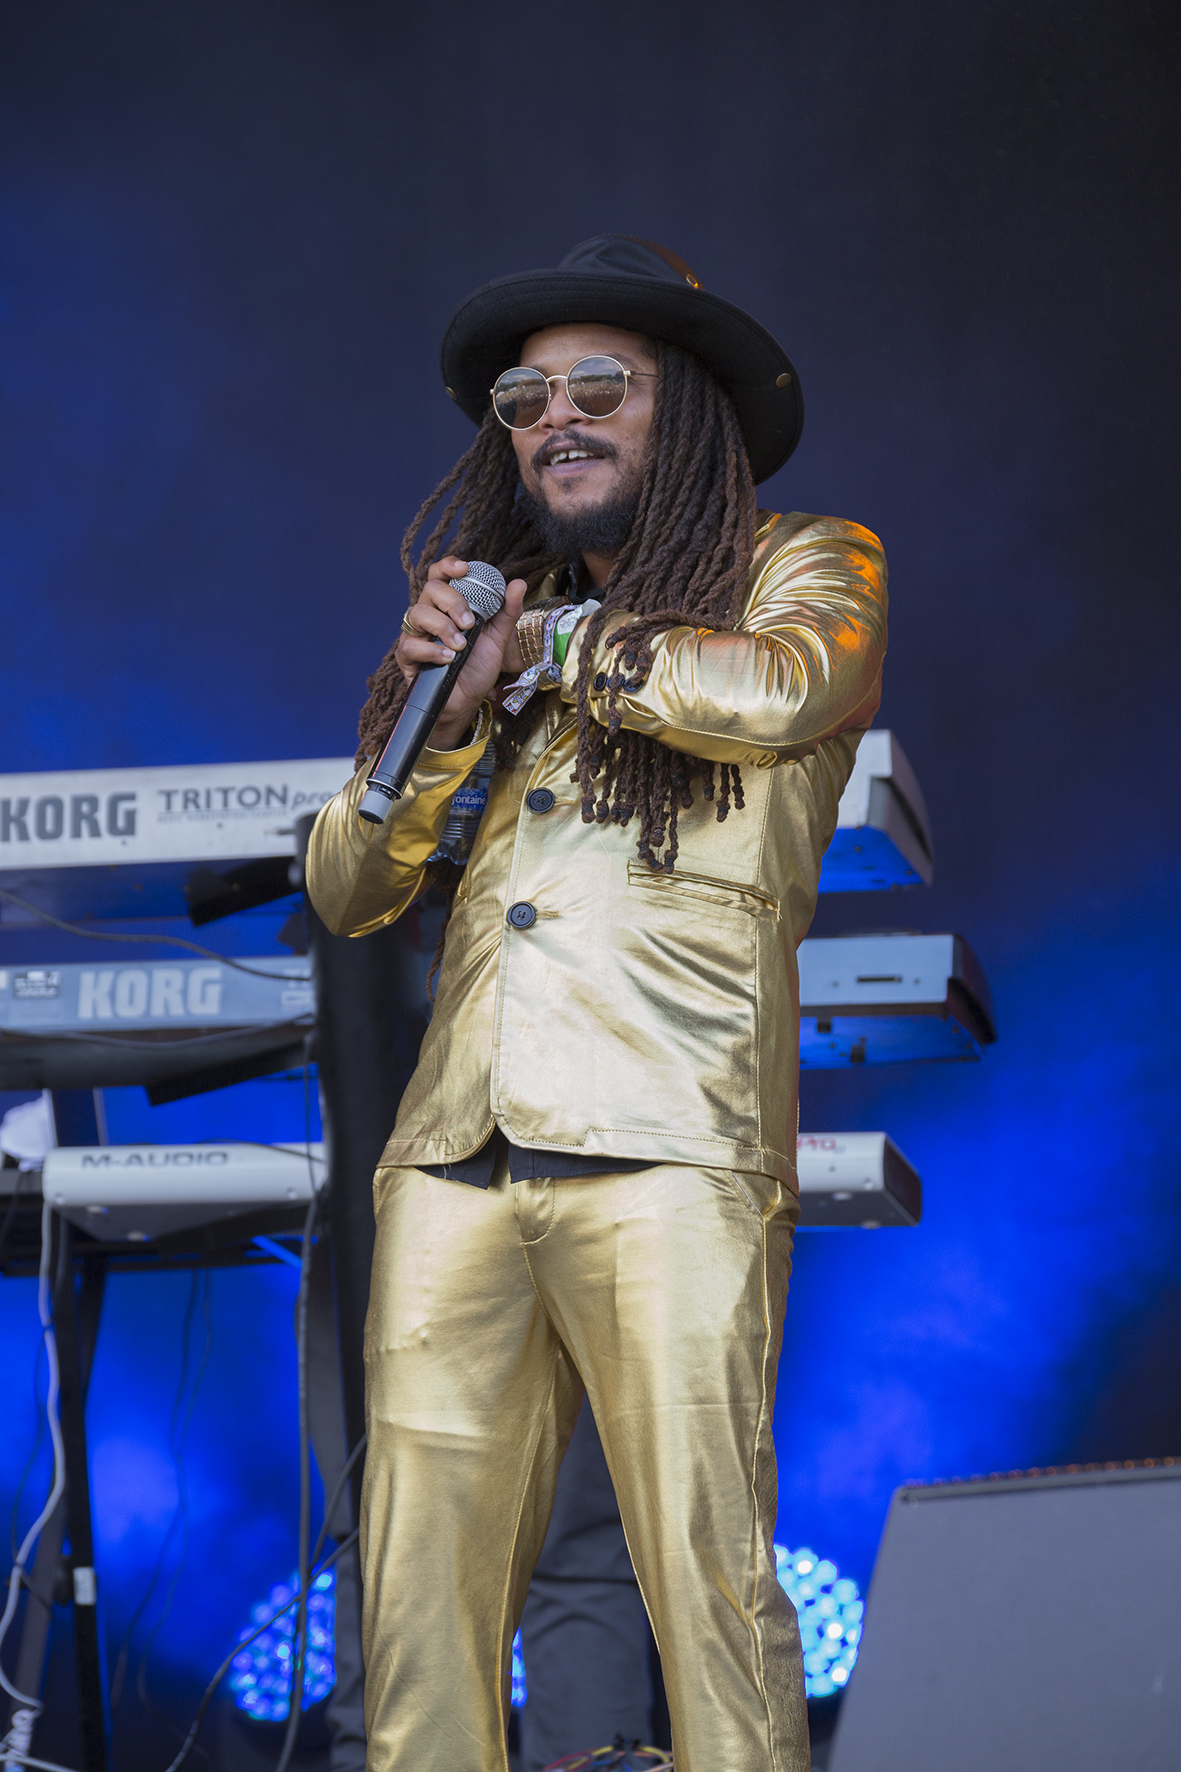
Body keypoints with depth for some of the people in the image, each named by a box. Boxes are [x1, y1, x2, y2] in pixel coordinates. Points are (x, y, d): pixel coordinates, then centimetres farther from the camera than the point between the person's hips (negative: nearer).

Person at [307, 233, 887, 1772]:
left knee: (707, 1585, -10)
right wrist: (448, 708, 2)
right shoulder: (493, 613, 25)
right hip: (454, 1155, 4)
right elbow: (346, 889, 20)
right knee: (419, 1598, -3)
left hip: (667, 1146, -4)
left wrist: (546, 642, 3)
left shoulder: (806, 567, 13)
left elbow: (781, 690, -12)